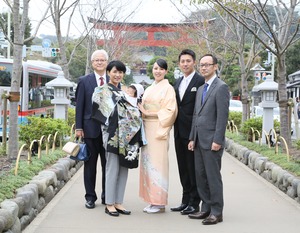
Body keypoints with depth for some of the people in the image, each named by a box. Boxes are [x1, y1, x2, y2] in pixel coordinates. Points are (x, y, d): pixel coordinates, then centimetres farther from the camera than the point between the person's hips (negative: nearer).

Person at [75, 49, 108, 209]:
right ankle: (90, 197, 14)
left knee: (108, 164, 7)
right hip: (90, 128, -1)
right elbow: (79, 106, 2)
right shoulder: (84, 81, 4)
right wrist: (79, 128, -4)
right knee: (90, 164, 6)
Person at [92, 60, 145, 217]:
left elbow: (133, 111, 19)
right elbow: (96, 111, -6)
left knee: (124, 169, 6)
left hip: (126, 135, 6)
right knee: (112, 169, -4)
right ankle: (109, 204, 4)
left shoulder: (125, 92, 17)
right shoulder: (102, 91, 0)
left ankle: (118, 202, 13)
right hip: (112, 134, -6)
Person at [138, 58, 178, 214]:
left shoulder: (168, 88, -5)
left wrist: (148, 113, -13)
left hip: (159, 129, -7)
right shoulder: (149, 89, 17)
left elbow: (169, 111, -12)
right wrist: (141, 111, 1)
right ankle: (152, 200, 12)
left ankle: (159, 203, -1)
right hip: (147, 129, 7)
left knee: (157, 163, -7)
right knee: (147, 162, 6)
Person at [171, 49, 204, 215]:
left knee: (193, 168, 0)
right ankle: (185, 200, 21)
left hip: (193, 132, -7)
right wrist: (175, 127, 9)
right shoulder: (177, 82, 15)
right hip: (179, 131, 7)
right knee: (183, 168, 12)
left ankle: (194, 203, 9)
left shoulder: (201, 81, -9)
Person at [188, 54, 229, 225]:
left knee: (213, 176, -3)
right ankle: (206, 209, 19)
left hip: (212, 141, -8)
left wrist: (217, 140, -18)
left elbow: (223, 116, -14)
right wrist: (192, 138, 14)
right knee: (201, 176, 10)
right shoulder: (201, 89, 19)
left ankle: (217, 212, 4)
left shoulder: (221, 87, -8)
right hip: (199, 140, 8)